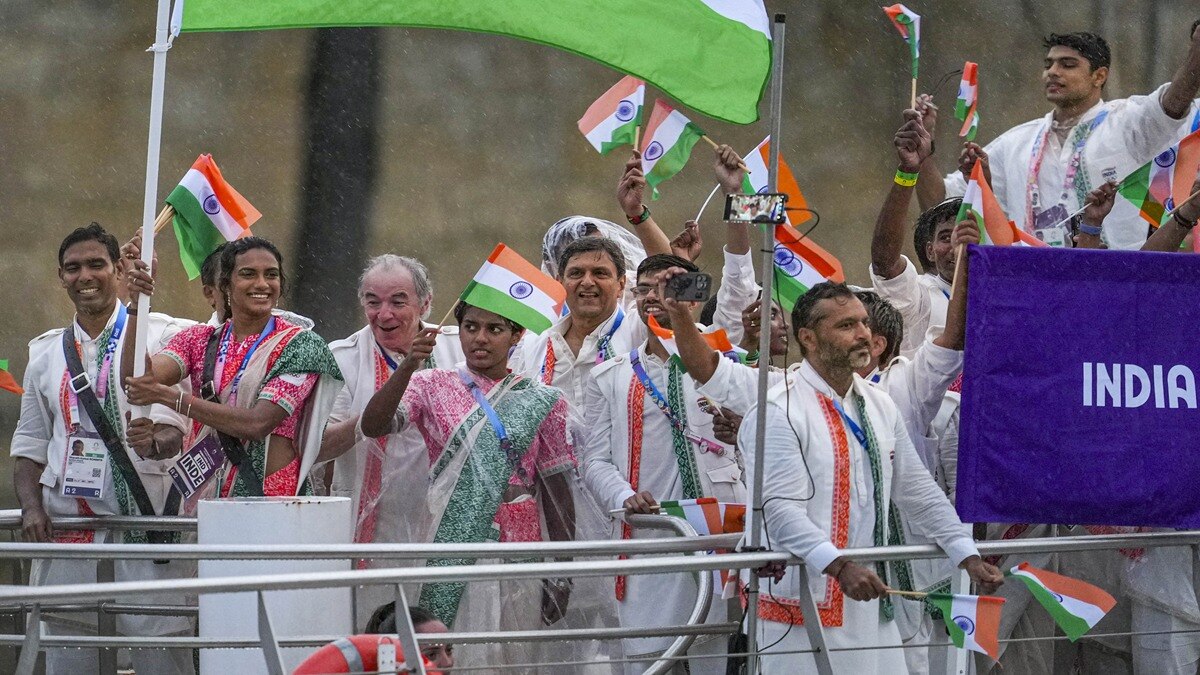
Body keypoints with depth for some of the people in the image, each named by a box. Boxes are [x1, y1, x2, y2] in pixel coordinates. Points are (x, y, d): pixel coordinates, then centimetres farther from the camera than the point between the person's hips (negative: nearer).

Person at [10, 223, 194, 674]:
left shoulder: (156, 338, 3)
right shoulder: (46, 353, 17)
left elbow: (173, 428, -7)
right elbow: (29, 446, 18)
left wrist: (157, 440, -31)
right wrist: (31, 506, 0)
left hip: (143, 519, -4)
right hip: (65, 524, 4)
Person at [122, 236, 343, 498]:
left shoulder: (299, 344, -5)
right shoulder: (200, 340, 9)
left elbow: (258, 423, -17)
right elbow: (133, 380, -6)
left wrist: (167, 396, -20)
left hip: (273, 496, -3)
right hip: (206, 491, 3)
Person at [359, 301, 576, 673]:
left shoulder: (542, 401, 6)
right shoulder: (434, 387, 5)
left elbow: (557, 489, 7)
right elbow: (372, 426, -12)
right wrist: (409, 366, -26)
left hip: (516, 549, 1)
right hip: (451, 542, -1)